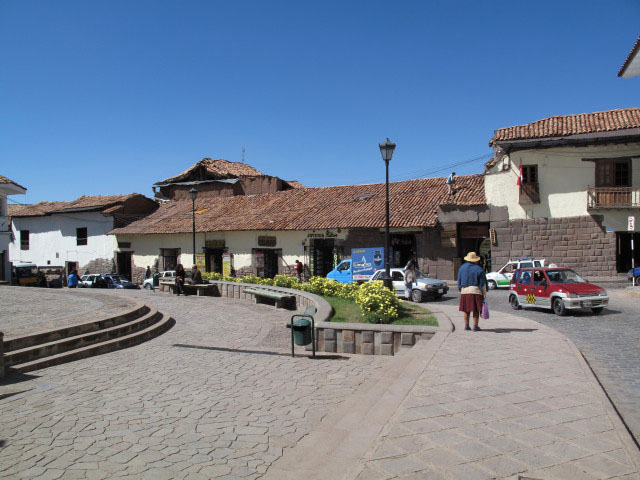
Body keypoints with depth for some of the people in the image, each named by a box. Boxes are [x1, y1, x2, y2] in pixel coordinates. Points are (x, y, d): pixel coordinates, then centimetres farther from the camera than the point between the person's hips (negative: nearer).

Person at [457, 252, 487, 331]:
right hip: (475, 291, -4)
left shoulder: (462, 268, 6)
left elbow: (459, 281, 11)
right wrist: (484, 293, -2)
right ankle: (475, 326, 2)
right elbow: (482, 283, -5)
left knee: (466, 309, 12)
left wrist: (460, 290, 21)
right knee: (476, 310, 2)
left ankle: (466, 325, 14)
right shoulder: (478, 269, -6)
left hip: (464, 291, 4)